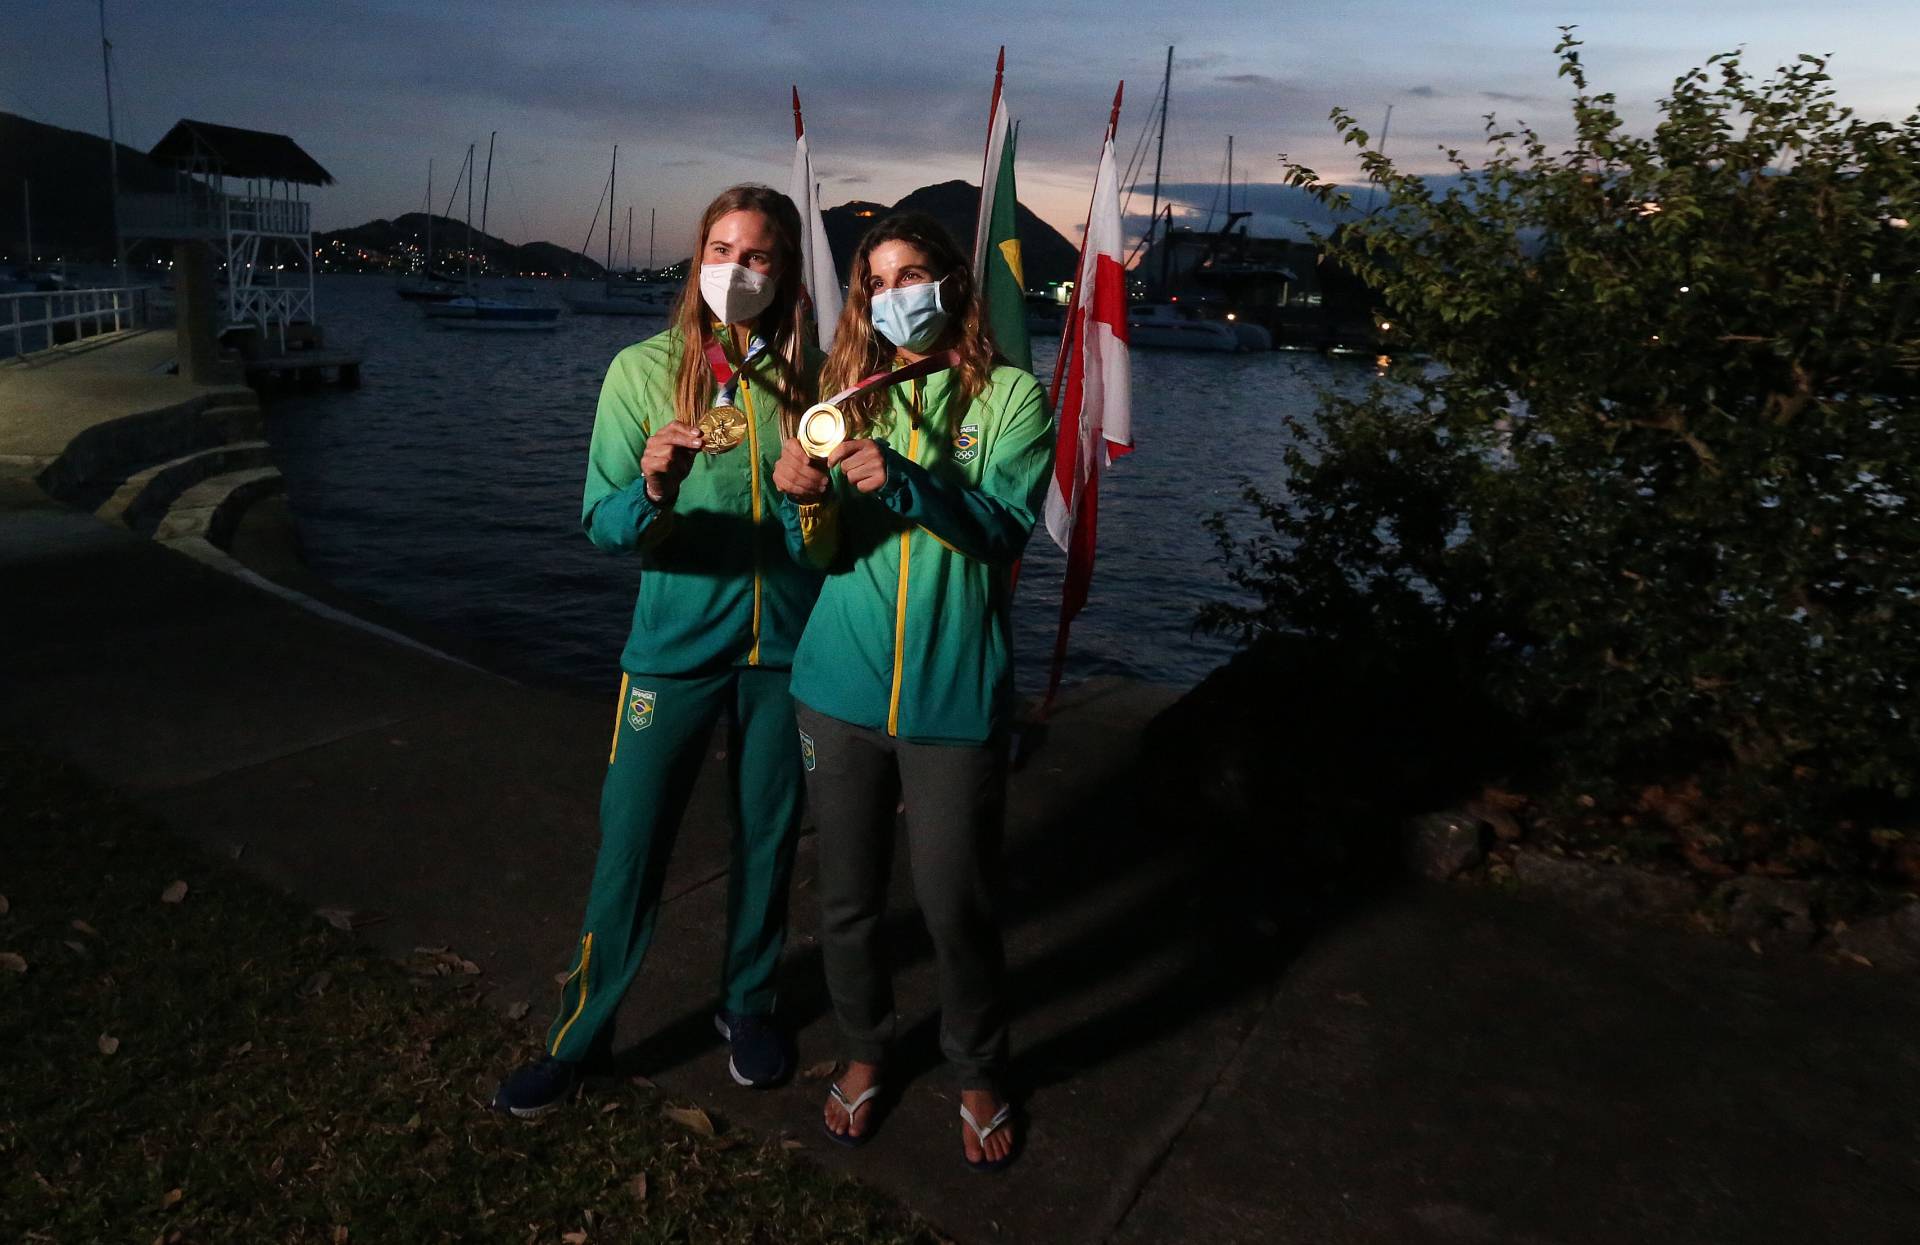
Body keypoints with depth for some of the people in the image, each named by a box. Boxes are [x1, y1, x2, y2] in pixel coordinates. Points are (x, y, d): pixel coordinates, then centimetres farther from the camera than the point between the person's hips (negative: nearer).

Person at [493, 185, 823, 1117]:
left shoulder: (810, 376, 1)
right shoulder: (645, 370, -4)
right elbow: (602, 526, -9)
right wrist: (652, 489, -29)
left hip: (784, 646, 2)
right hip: (676, 646, -2)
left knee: (767, 838, 13)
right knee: (629, 848, 3)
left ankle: (747, 1006, 35)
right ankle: (581, 1034, 24)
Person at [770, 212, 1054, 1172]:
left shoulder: (1009, 398, 0)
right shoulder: (852, 396, 9)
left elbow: (1003, 527, -13)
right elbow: (824, 553, 3)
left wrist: (903, 478, -27)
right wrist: (804, 499, -19)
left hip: (954, 697, -3)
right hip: (842, 688, 3)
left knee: (955, 904, 4)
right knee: (847, 896, 13)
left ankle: (978, 1077, 29)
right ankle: (864, 1051, 37)